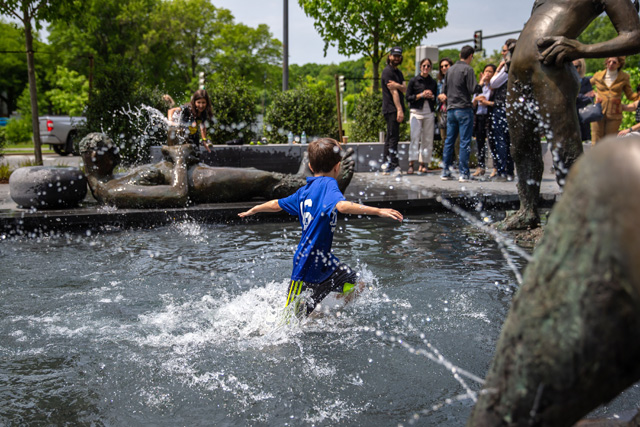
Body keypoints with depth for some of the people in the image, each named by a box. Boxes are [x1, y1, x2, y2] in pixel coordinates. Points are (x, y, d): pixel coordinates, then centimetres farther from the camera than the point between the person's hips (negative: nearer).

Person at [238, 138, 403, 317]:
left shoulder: (305, 191, 12)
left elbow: (276, 204, 24)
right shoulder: (329, 184, -11)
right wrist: (377, 211, -36)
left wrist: (253, 210, 42)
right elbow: (342, 206, -32)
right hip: (312, 263, -9)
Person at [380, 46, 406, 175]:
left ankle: (386, 166, 13)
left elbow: (405, 89, 7)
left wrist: (398, 85, -16)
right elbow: (393, 92, -14)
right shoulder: (387, 71, -7)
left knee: (390, 138, 10)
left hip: (395, 110, 9)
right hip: (391, 109, -9)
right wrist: (399, 110, -18)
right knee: (393, 137, -12)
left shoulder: (398, 72, 20)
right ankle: (394, 165, -13)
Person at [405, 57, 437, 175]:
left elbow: (437, 99, 19)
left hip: (429, 113, 3)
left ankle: (423, 165, 5)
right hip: (416, 112, -3)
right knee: (415, 137, -13)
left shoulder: (433, 82, 13)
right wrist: (421, 95, -11)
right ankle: (411, 164, -17)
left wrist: (432, 96, -3)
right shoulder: (413, 81, 4)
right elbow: (408, 98, 0)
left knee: (427, 139, 1)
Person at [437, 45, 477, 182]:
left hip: (451, 109, 7)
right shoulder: (468, 69, -8)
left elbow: (444, 90, 18)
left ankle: (445, 172, 12)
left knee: (449, 141, 10)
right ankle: (464, 173, -5)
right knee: (465, 142, -4)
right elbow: (473, 89, -13)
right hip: (464, 109, -6)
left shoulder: (450, 69, 13)